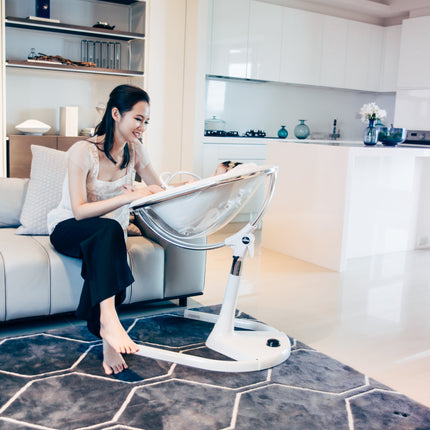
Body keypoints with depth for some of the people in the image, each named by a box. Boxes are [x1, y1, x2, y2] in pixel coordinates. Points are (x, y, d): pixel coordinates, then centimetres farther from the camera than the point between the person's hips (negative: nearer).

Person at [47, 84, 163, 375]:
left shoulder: (135, 150, -1)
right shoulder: (83, 151, -18)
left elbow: (159, 190, 2)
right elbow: (79, 211, -26)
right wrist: (128, 197, -38)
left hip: (107, 237, 4)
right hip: (68, 231, -4)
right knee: (108, 228, -38)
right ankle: (109, 321, -48)